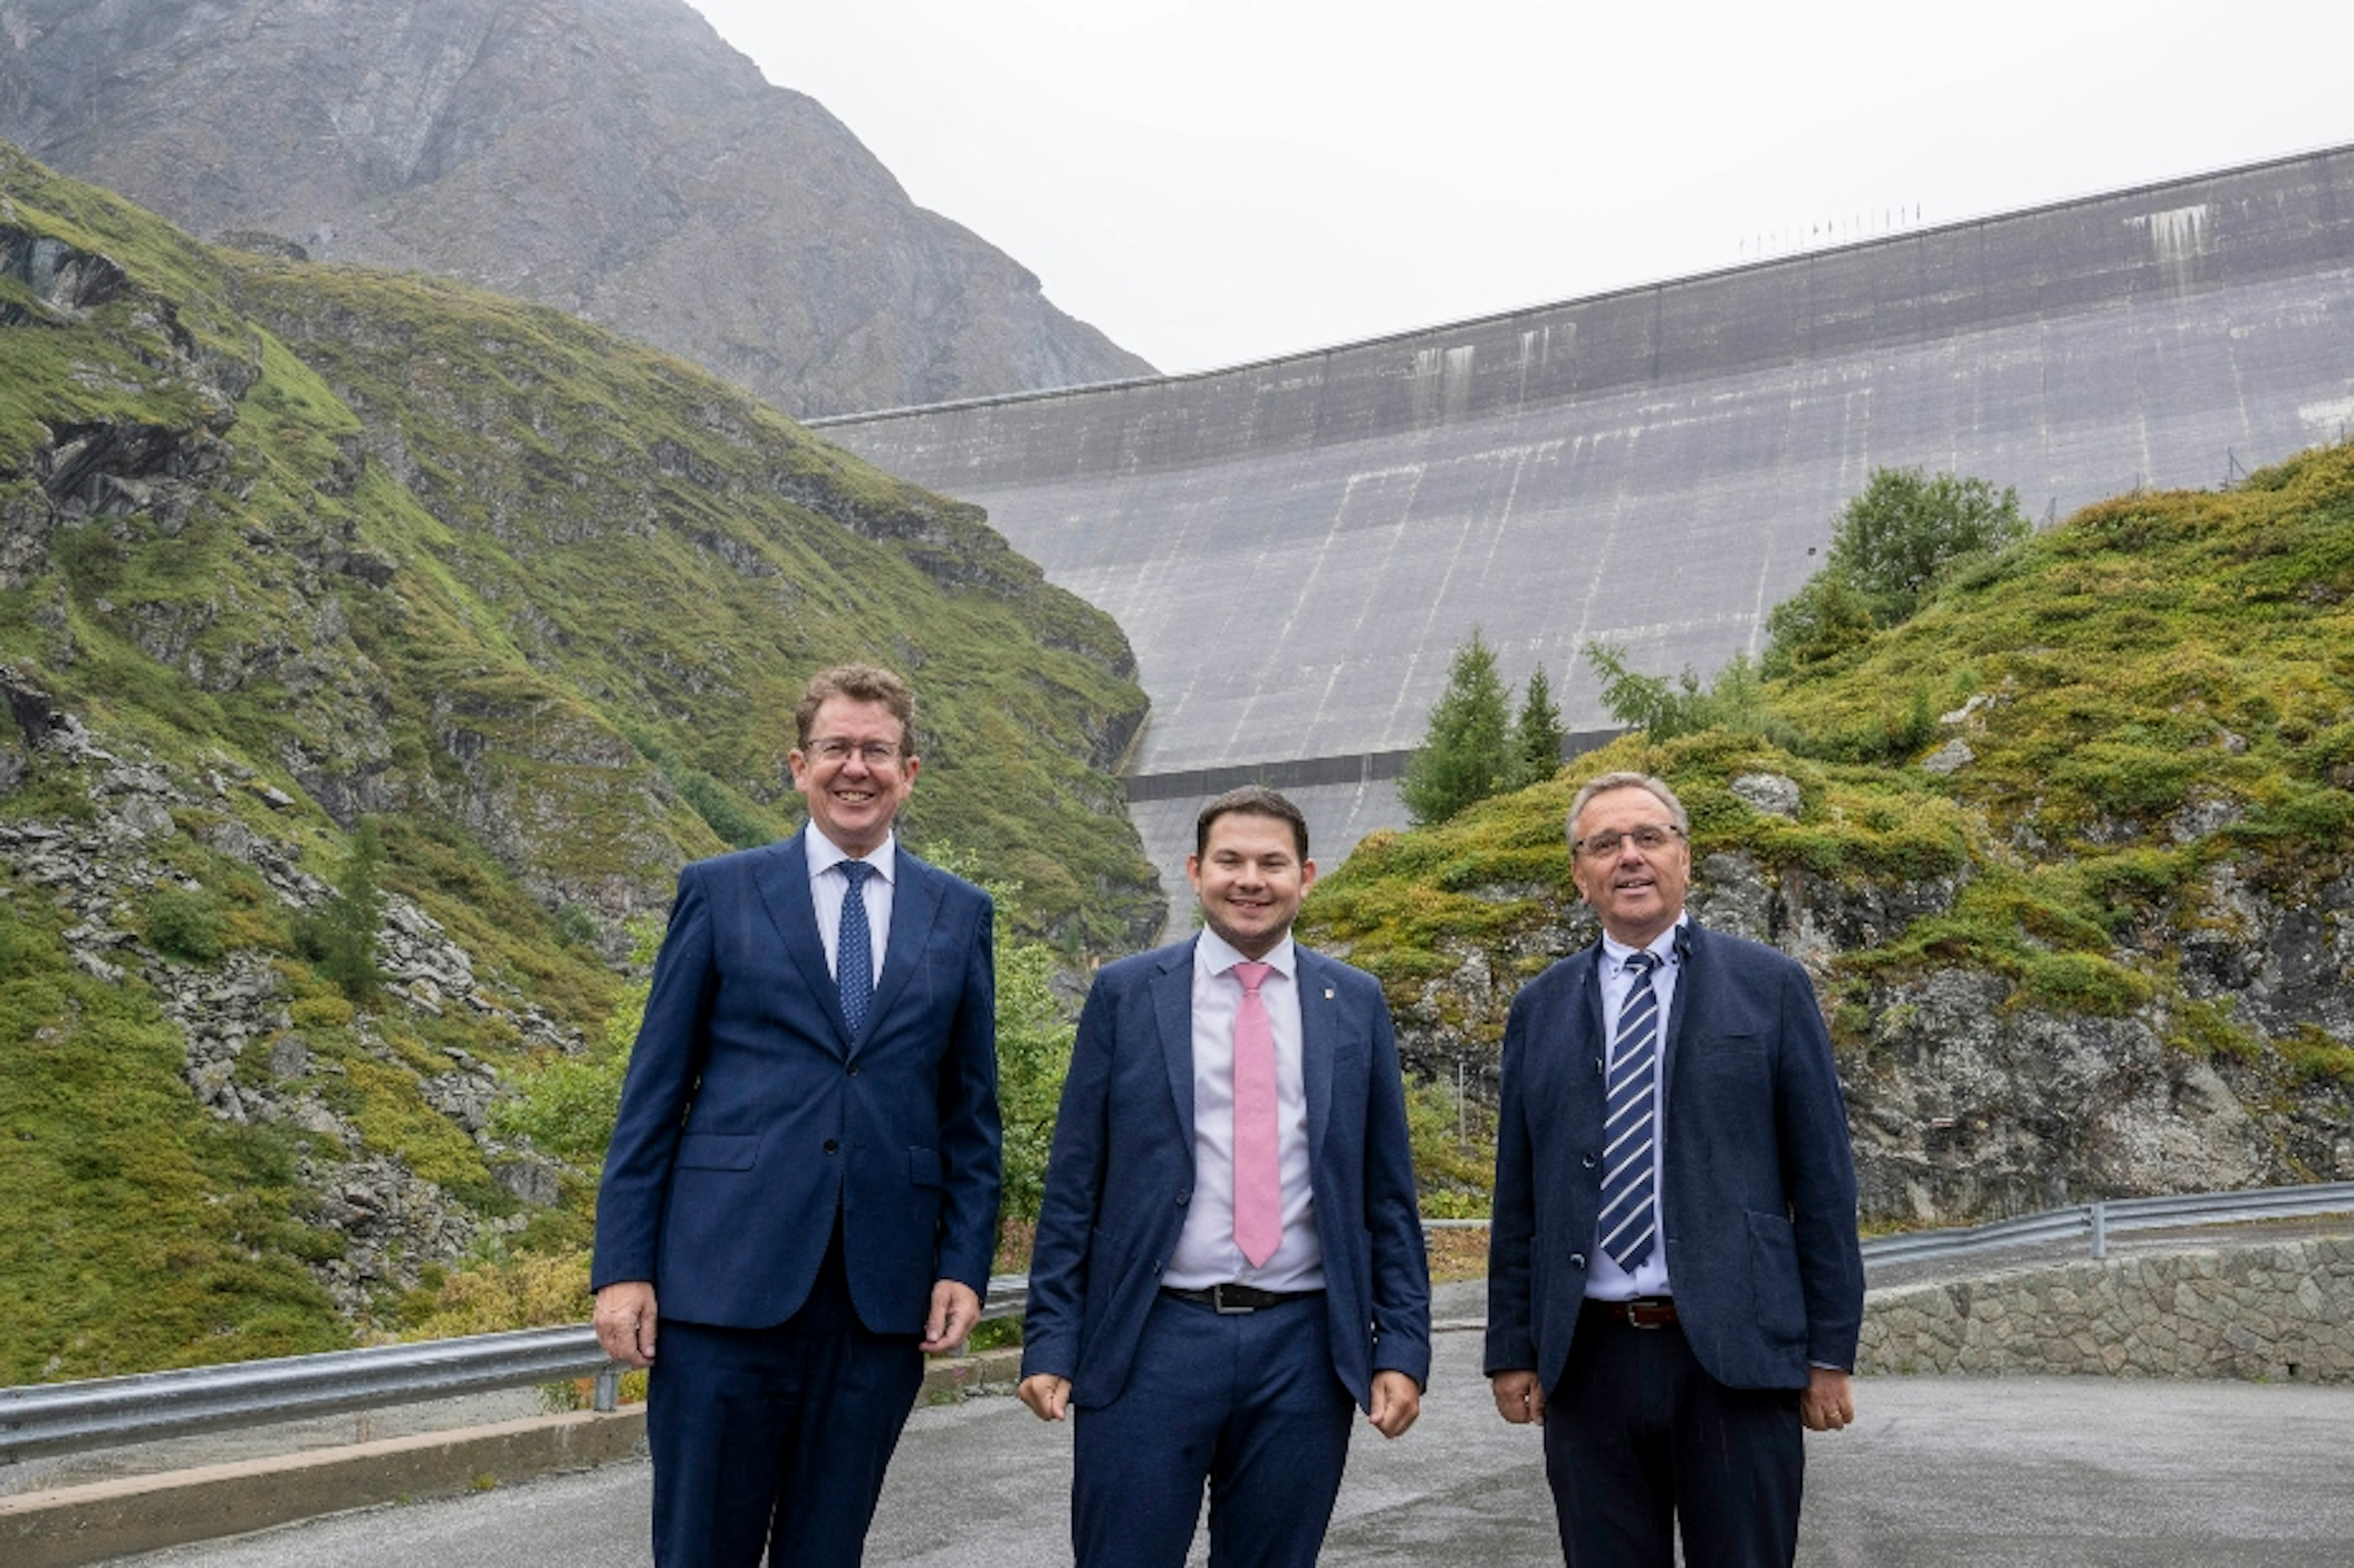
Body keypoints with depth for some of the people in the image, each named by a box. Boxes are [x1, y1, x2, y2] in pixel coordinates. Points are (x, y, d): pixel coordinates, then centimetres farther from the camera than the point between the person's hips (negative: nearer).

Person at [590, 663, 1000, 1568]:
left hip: (883, 1291, 2)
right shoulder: (719, 893, 4)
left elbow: (972, 1112, 11)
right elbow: (653, 1095, 3)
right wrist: (623, 1266, -3)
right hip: (729, 1281, -1)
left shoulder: (960, 915, 9)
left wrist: (965, 1265, 2)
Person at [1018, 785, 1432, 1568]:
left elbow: (1389, 1193, 8)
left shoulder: (1356, 1003, 6)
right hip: (1153, 1340, -1)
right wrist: (1051, 1342, -2)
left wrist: (1403, 1346, 2)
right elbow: (1073, 1186, 2)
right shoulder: (1126, 994, 2)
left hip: (1304, 1348, 2)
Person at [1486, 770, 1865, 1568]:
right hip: (1586, 1358, 2)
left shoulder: (1770, 987, 3)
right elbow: (1517, 1195, 10)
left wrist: (1831, 1352, -2)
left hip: (1735, 1353, -2)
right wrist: (1512, 1349, 6)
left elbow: (1822, 1178, 1)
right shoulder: (1540, 1008, 9)